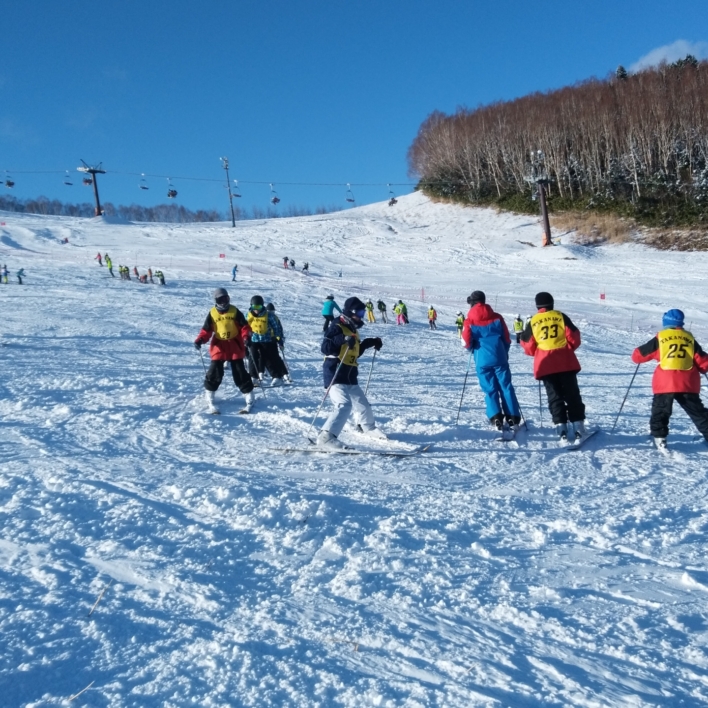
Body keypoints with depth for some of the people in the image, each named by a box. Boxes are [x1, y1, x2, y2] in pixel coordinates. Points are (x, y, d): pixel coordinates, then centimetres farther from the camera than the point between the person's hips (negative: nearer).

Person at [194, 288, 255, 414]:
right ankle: (209, 397, 11)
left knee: (239, 373, 2)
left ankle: (249, 397, 11)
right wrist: (200, 340, -15)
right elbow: (207, 330, 2)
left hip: (235, 346, 0)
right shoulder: (212, 313, 1)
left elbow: (244, 325, 0)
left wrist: (246, 336, -19)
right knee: (215, 372, -5)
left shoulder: (234, 311, 0)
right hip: (219, 346, 0)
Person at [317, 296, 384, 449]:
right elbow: (325, 348, -23)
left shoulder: (353, 330, 17)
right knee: (344, 405, -26)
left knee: (362, 404, 21)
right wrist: (342, 339, -35)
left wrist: (369, 342, 21)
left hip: (350, 377, 9)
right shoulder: (337, 327, -11)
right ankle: (326, 437, -29)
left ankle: (368, 428, 49)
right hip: (335, 375, -9)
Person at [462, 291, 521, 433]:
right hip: (499, 358, 1)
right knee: (506, 387, 5)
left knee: (490, 389, 5)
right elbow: (506, 338, 9)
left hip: (482, 360, -1)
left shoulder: (469, 321, -1)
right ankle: (513, 419, 2)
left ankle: (496, 419, -5)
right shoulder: (497, 317, 6)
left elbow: (467, 343, -3)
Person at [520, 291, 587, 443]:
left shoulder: (533, 322, 3)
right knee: (572, 394, 7)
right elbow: (573, 337, 0)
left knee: (554, 396, 5)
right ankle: (578, 427, 5)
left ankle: (562, 429, -3)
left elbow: (528, 346, 4)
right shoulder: (560, 316, 2)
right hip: (565, 362, 0)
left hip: (545, 364, 0)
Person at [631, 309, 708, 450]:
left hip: (665, 383, -2)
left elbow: (638, 356, 7)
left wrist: (637, 355, 30)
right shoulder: (690, 338, 10)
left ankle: (659, 437, 5)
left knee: (660, 411, 13)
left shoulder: (660, 338, 3)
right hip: (688, 384, 2)